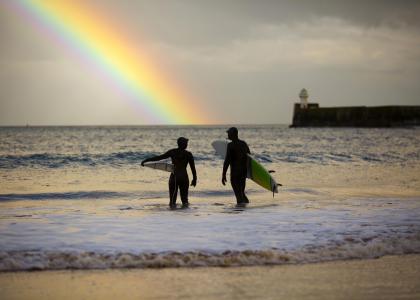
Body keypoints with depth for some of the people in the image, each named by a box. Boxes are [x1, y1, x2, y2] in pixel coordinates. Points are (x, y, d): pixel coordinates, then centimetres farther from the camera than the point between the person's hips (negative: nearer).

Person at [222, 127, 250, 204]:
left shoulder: (231, 145, -12)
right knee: (241, 192, 19)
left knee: (239, 195, -3)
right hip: (244, 172, 7)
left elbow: (227, 161, -16)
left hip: (235, 173, -7)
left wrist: (224, 175, -14)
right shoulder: (244, 144, 9)